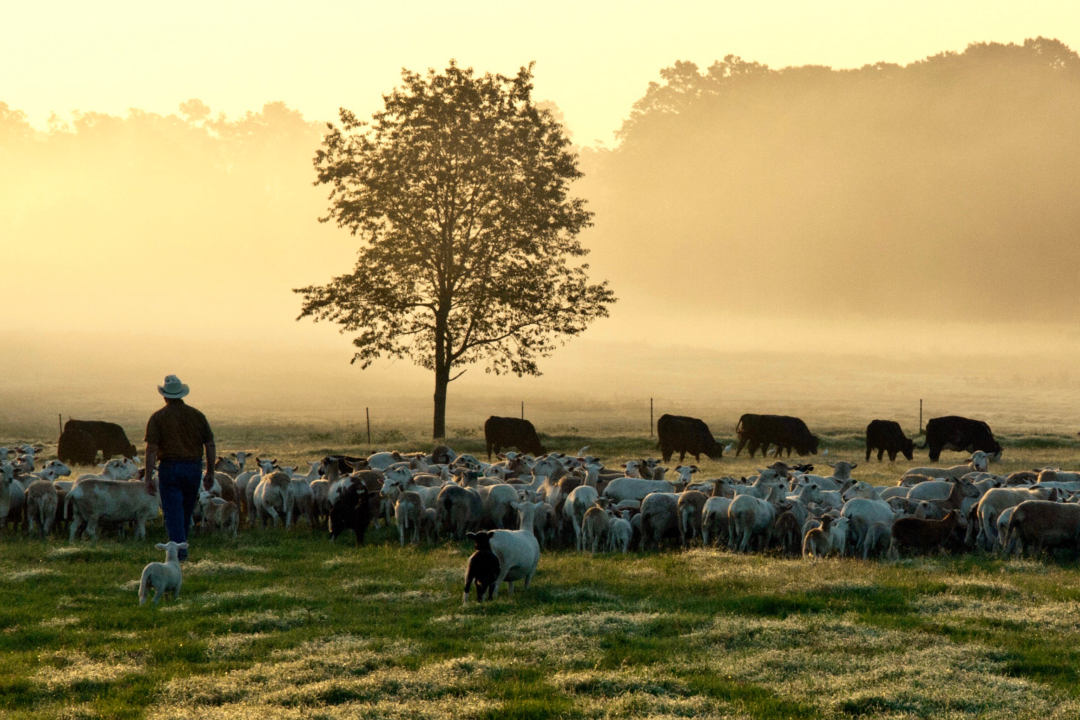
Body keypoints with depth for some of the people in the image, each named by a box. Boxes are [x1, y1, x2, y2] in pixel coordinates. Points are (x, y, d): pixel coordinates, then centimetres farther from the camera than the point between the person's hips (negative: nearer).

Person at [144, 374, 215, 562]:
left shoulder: (158, 417, -4)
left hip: (169, 468, -3)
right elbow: (210, 445, 4)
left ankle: (179, 553, -11)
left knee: (173, 512, -1)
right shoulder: (197, 416, 4)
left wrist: (149, 478, -8)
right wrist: (210, 472, 12)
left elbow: (151, 449, -10)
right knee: (187, 512, 18)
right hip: (193, 468, 3)